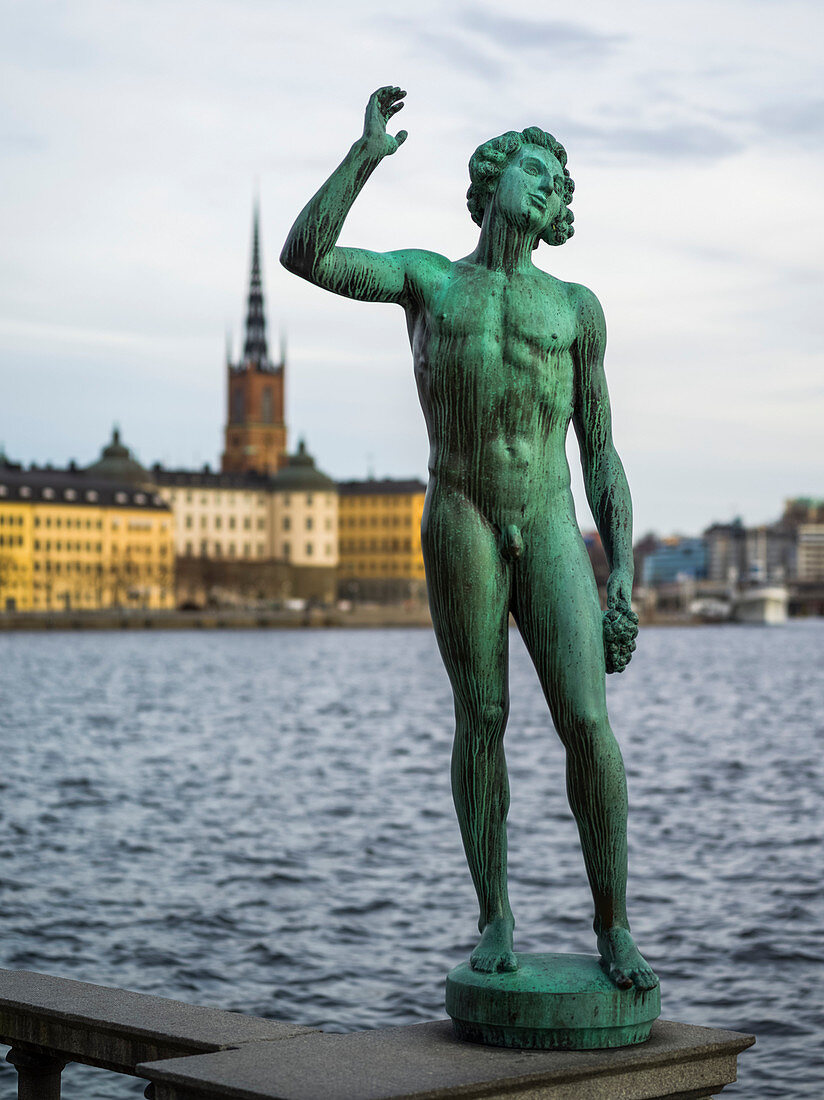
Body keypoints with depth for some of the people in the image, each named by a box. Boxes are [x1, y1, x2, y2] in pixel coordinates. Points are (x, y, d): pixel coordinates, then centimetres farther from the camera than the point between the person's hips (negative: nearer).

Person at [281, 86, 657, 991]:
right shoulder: (427, 280, 12)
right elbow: (305, 256, -5)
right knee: (482, 719, 1)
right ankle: (494, 922, 13)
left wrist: (623, 580, 4)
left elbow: (600, 455, 12)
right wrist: (368, 151, -5)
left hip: (551, 530, 1)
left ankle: (613, 930, 1)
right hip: (461, 520, -1)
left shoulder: (575, 308, 14)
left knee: (587, 722, -10)